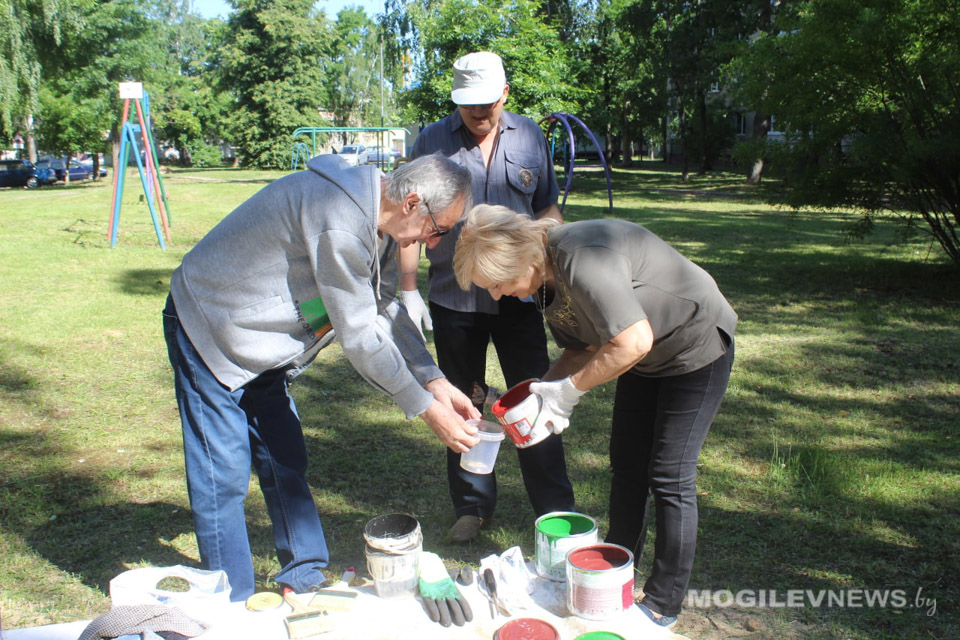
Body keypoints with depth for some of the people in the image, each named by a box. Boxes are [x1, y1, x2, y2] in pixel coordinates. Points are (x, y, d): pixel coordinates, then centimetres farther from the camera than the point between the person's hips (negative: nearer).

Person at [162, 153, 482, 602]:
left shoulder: (378, 218, -3)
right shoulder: (340, 220, -34)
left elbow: (385, 309, 3)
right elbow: (359, 335, -30)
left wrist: (434, 381, -6)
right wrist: (426, 409, -22)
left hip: (261, 340, 9)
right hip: (210, 332, -9)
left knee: (285, 463, 12)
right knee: (223, 477, -2)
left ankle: (306, 581, 26)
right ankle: (234, 609, 13)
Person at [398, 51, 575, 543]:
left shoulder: (530, 137, 5)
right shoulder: (432, 142, 1)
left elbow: (549, 207, 12)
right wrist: (408, 290, -5)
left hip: (518, 296, 0)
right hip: (453, 298, 0)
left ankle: (556, 512, 18)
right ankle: (472, 506, 27)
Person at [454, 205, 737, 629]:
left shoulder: (582, 259, -35)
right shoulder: (546, 279, -5)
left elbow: (634, 342, -37)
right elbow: (582, 348, 2)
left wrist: (567, 390, -28)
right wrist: (545, 391, -13)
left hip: (696, 347, -9)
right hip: (645, 356, 9)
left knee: (669, 477, -4)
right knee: (626, 466, 13)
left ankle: (662, 606, 12)